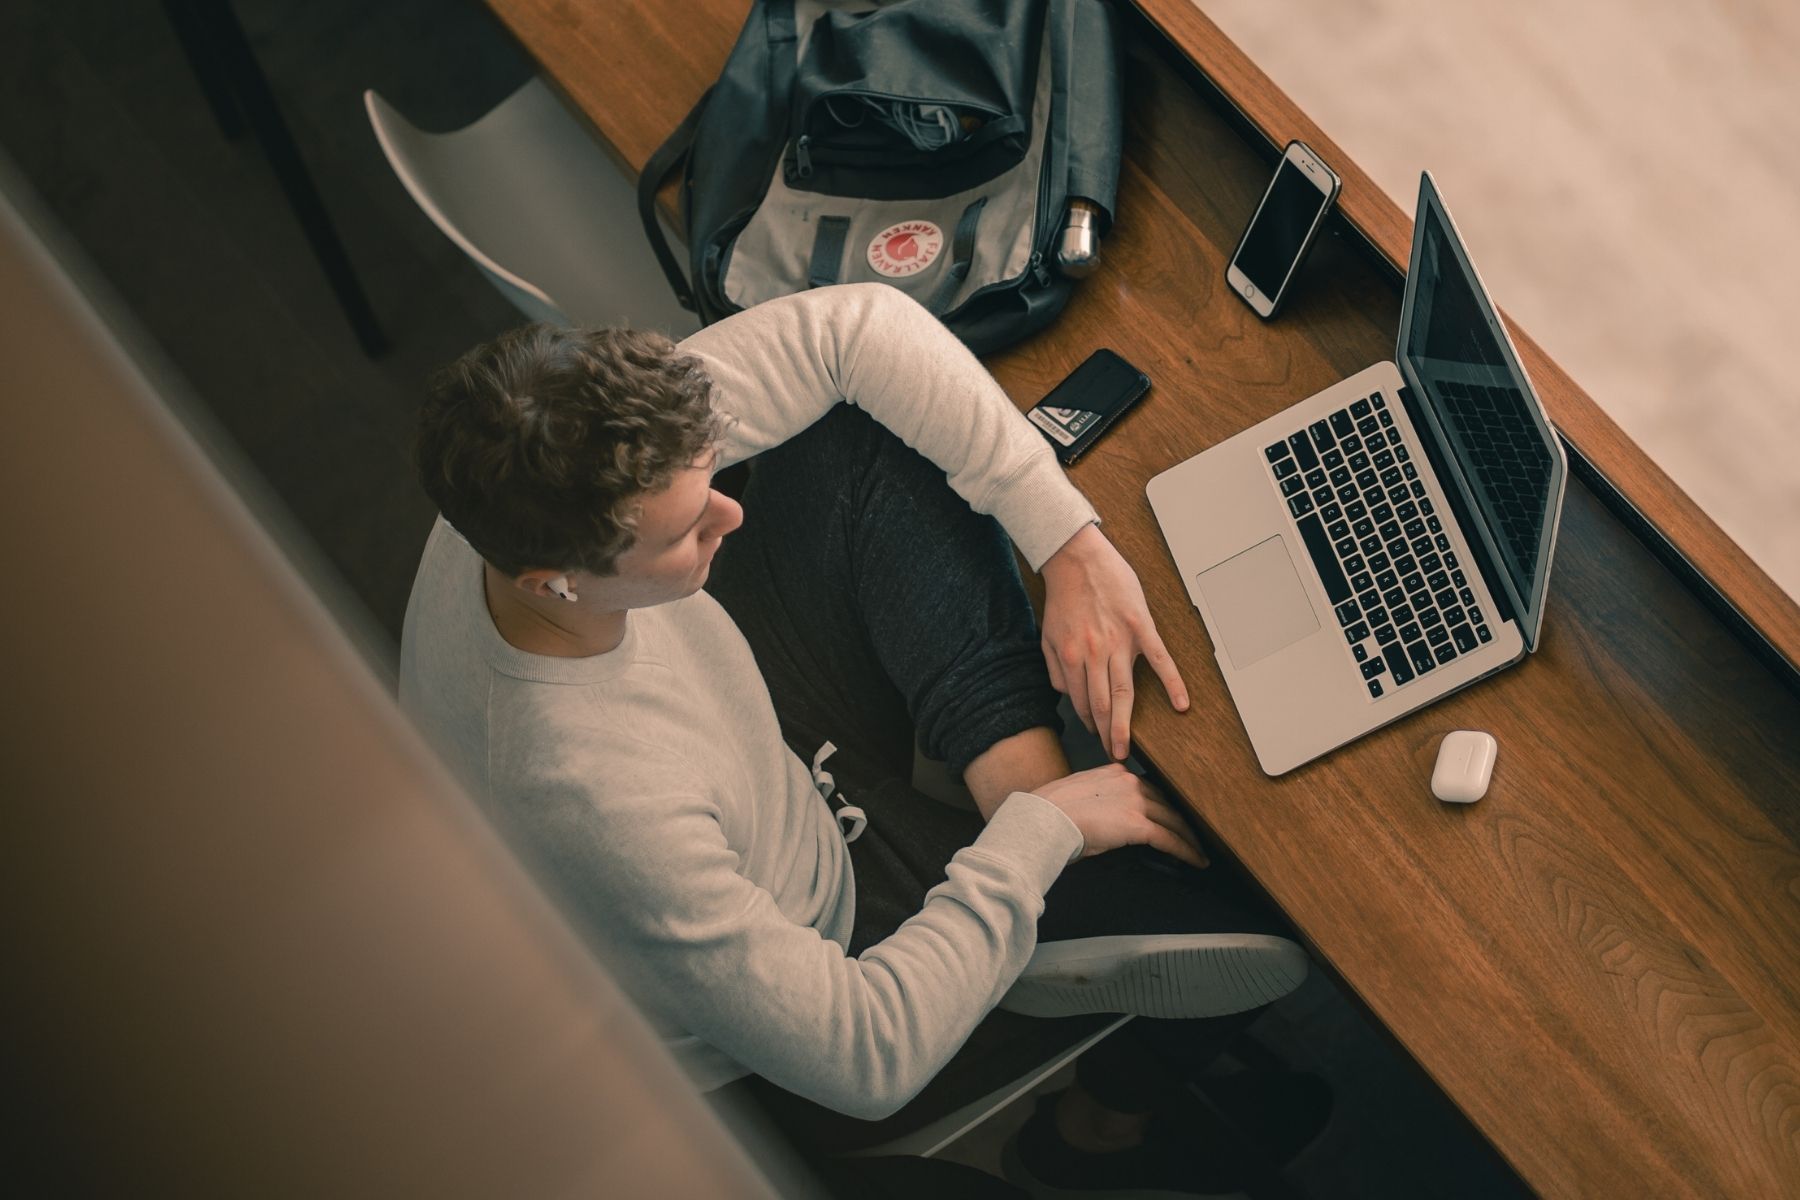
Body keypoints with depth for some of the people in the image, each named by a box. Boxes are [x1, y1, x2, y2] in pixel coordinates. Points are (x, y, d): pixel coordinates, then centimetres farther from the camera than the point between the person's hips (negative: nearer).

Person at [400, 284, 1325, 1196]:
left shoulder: (547, 478, -26)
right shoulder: (596, 804, -44)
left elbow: (859, 324, -16)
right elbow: (867, 1062, -32)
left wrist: (1072, 544, -21)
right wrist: (1042, 833, -23)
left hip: (777, 760, 7)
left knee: (861, 426, -11)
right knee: (1280, 902, -2)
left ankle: (1012, 755, -13)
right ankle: (1104, 1122, 27)